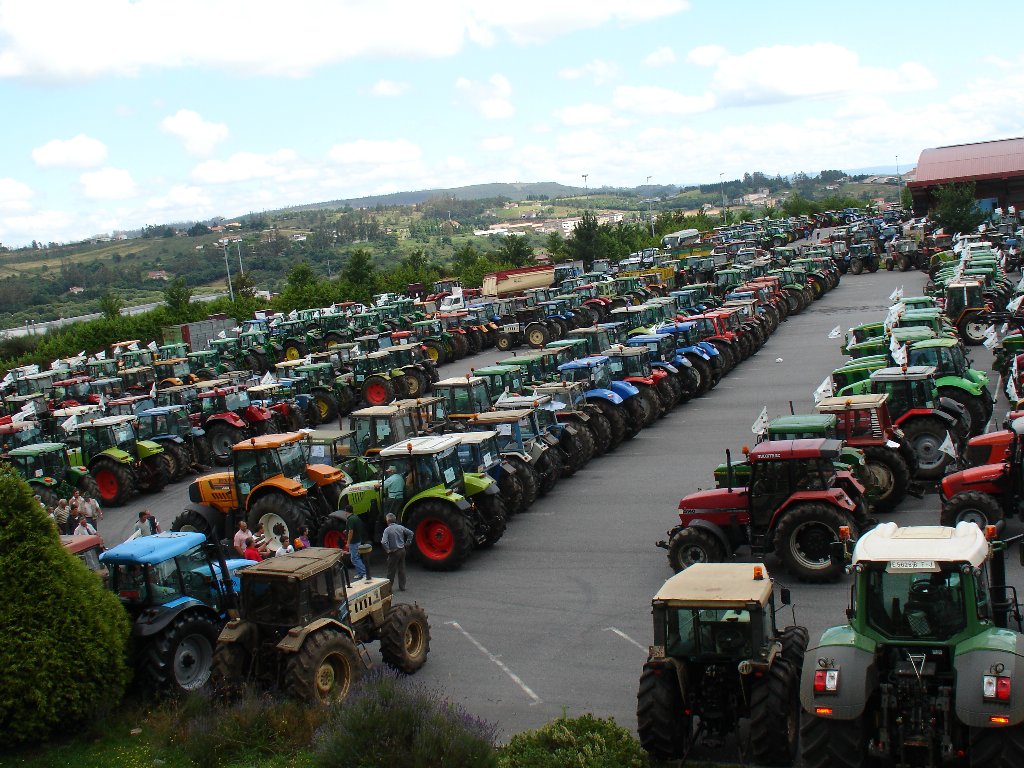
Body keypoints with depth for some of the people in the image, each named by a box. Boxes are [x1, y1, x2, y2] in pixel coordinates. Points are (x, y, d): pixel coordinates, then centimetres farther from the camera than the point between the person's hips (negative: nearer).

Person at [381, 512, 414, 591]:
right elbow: (410, 533, 6)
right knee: (401, 569, 14)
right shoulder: (400, 527, 1)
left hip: (394, 552, -5)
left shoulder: (387, 530, -16)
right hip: (402, 550, 5)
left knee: (391, 571, 6)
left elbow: (384, 542, -26)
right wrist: (407, 543, 10)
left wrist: (387, 550, -12)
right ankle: (402, 587, 20)